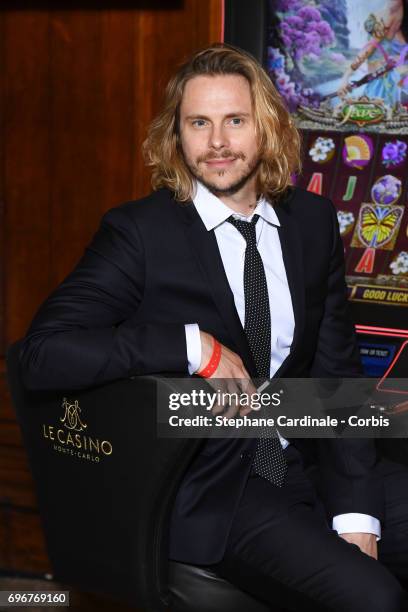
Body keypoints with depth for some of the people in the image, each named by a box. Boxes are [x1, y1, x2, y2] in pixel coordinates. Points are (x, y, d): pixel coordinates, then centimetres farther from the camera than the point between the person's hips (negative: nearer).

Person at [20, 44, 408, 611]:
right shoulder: (139, 231, -8)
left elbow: (334, 367, 5)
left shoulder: (313, 220, 7)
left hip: (298, 460, 6)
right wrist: (194, 346, -24)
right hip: (205, 487, -6)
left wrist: (355, 516, -6)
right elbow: (42, 354, -19)